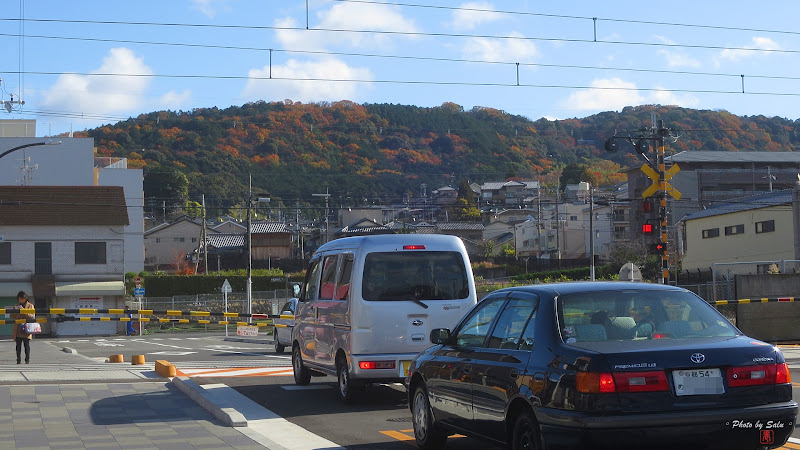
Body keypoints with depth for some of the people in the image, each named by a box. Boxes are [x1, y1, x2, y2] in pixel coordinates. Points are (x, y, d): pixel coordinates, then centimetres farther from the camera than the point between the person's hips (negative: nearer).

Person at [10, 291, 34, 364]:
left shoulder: (30, 306, 5)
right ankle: (19, 360, 6)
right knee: (18, 345, 2)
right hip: (17, 330, 3)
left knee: (27, 345, -4)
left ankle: (27, 360, 1)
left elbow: (32, 316, -6)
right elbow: (12, 316, 15)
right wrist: (16, 312, -6)